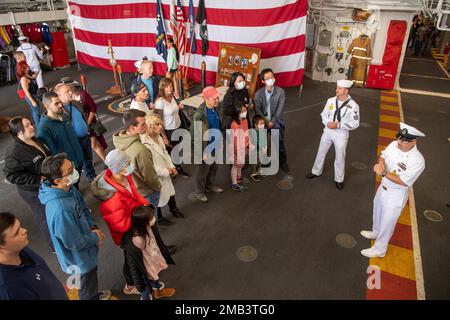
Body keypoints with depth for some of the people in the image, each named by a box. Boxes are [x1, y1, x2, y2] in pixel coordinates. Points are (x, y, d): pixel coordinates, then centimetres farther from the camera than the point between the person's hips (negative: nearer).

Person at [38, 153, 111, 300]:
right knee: (88, 283, 21)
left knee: (91, 276, 34)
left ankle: (95, 296, 61)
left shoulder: (68, 188, -14)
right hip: (80, 258, -8)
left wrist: (93, 228, -11)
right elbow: (74, 243, -30)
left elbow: (84, 209, 4)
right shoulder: (60, 209, -41)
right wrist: (96, 237, -15)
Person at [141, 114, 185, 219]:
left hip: (166, 173, 8)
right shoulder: (145, 144, -30)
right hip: (156, 177, -8)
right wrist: (166, 171, -20)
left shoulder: (158, 137, -2)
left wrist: (171, 167, -4)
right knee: (159, 198, 15)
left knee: (170, 192, 27)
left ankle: (173, 209, 54)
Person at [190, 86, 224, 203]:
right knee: (202, 170, 13)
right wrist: (203, 152, -21)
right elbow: (196, 135, -24)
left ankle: (210, 185, 49)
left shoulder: (215, 108, -5)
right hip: (206, 148, -7)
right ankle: (199, 191, 34)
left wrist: (219, 141, 17)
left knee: (213, 167, 25)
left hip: (215, 145, 7)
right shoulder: (200, 115, -28)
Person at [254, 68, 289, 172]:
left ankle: (283, 162, 25)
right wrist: (265, 122, -18)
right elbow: (257, 110, -9)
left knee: (280, 143, 4)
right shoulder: (258, 93, -7)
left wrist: (272, 122, -15)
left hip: (276, 122, -1)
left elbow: (279, 109, -10)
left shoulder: (280, 92, -9)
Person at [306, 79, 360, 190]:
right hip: (328, 131, 4)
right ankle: (316, 172, 40)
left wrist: (338, 125, -24)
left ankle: (339, 179, 31)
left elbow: (354, 124, -13)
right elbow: (324, 114, 5)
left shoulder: (353, 106, -17)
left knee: (340, 157, 11)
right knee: (321, 152, 17)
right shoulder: (331, 101, -6)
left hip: (341, 134, -3)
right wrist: (327, 123, -16)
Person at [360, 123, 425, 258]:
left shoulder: (418, 161, -30)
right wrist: (380, 164, -20)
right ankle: (376, 232, 58)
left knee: (387, 222, 10)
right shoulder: (394, 144, -12)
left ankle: (379, 249, 32)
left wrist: (383, 173, -32)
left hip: (396, 194, -7)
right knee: (378, 211, 29)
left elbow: (403, 181, -27)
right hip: (383, 186, 7)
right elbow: (383, 156, 3)